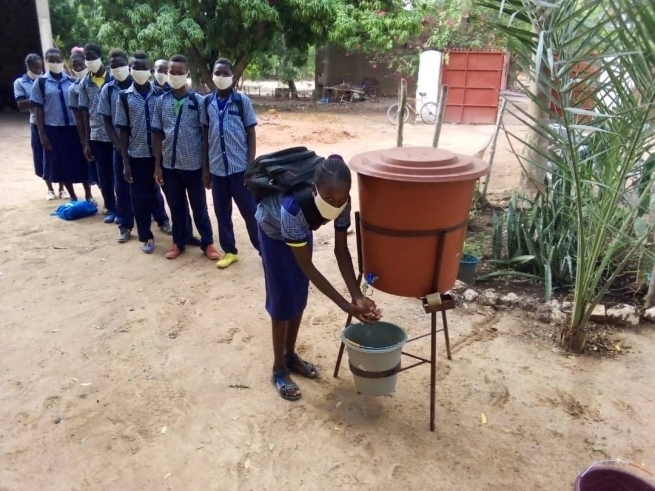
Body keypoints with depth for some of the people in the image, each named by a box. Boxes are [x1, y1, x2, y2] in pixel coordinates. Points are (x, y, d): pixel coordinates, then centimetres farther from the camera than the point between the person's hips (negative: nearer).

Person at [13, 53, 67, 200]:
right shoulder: (20, 83, 2)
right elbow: (21, 104, -7)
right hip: (38, 124, 0)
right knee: (42, 157, 6)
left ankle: (61, 188, 15)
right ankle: (50, 189, 20)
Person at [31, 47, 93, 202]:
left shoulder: (72, 81, 3)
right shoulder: (41, 82, 0)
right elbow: (39, 109, 0)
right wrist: (42, 134, -4)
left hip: (74, 127, 0)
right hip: (53, 129, 0)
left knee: (82, 162, 3)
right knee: (61, 165, 7)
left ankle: (88, 195, 16)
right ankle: (73, 197, 19)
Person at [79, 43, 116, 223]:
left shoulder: (114, 79, -3)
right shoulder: (84, 84, 6)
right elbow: (85, 113, 7)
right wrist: (86, 142, 5)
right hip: (97, 136, 3)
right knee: (104, 175, 9)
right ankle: (110, 208, 24)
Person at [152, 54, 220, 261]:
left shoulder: (198, 101, -5)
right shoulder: (161, 102, 3)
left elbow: (205, 134, -2)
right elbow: (158, 135, 5)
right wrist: (157, 165, 2)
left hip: (194, 164, -2)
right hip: (170, 165, 2)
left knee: (199, 207, 9)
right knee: (176, 207, 13)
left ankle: (207, 243, 23)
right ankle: (178, 242, 29)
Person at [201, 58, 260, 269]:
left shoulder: (242, 100, -3)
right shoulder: (207, 102, 5)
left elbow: (251, 133, -2)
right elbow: (205, 135, 9)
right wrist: (205, 168, 7)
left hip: (240, 167, -3)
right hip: (217, 168, 3)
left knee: (250, 210, 3)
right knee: (222, 212, 11)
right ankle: (229, 251, 25)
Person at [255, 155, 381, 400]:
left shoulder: (342, 201, -31)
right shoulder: (292, 207, -45)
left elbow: (341, 251, -21)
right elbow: (308, 268, -38)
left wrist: (358, 296, -30)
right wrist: (345, 305, -38)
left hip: (300, 227, 5)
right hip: (273, 230, -5)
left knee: (300, 296, 10)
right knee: (282, 299, -2)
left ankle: (290, 355, 30)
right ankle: (279, 369, 13)